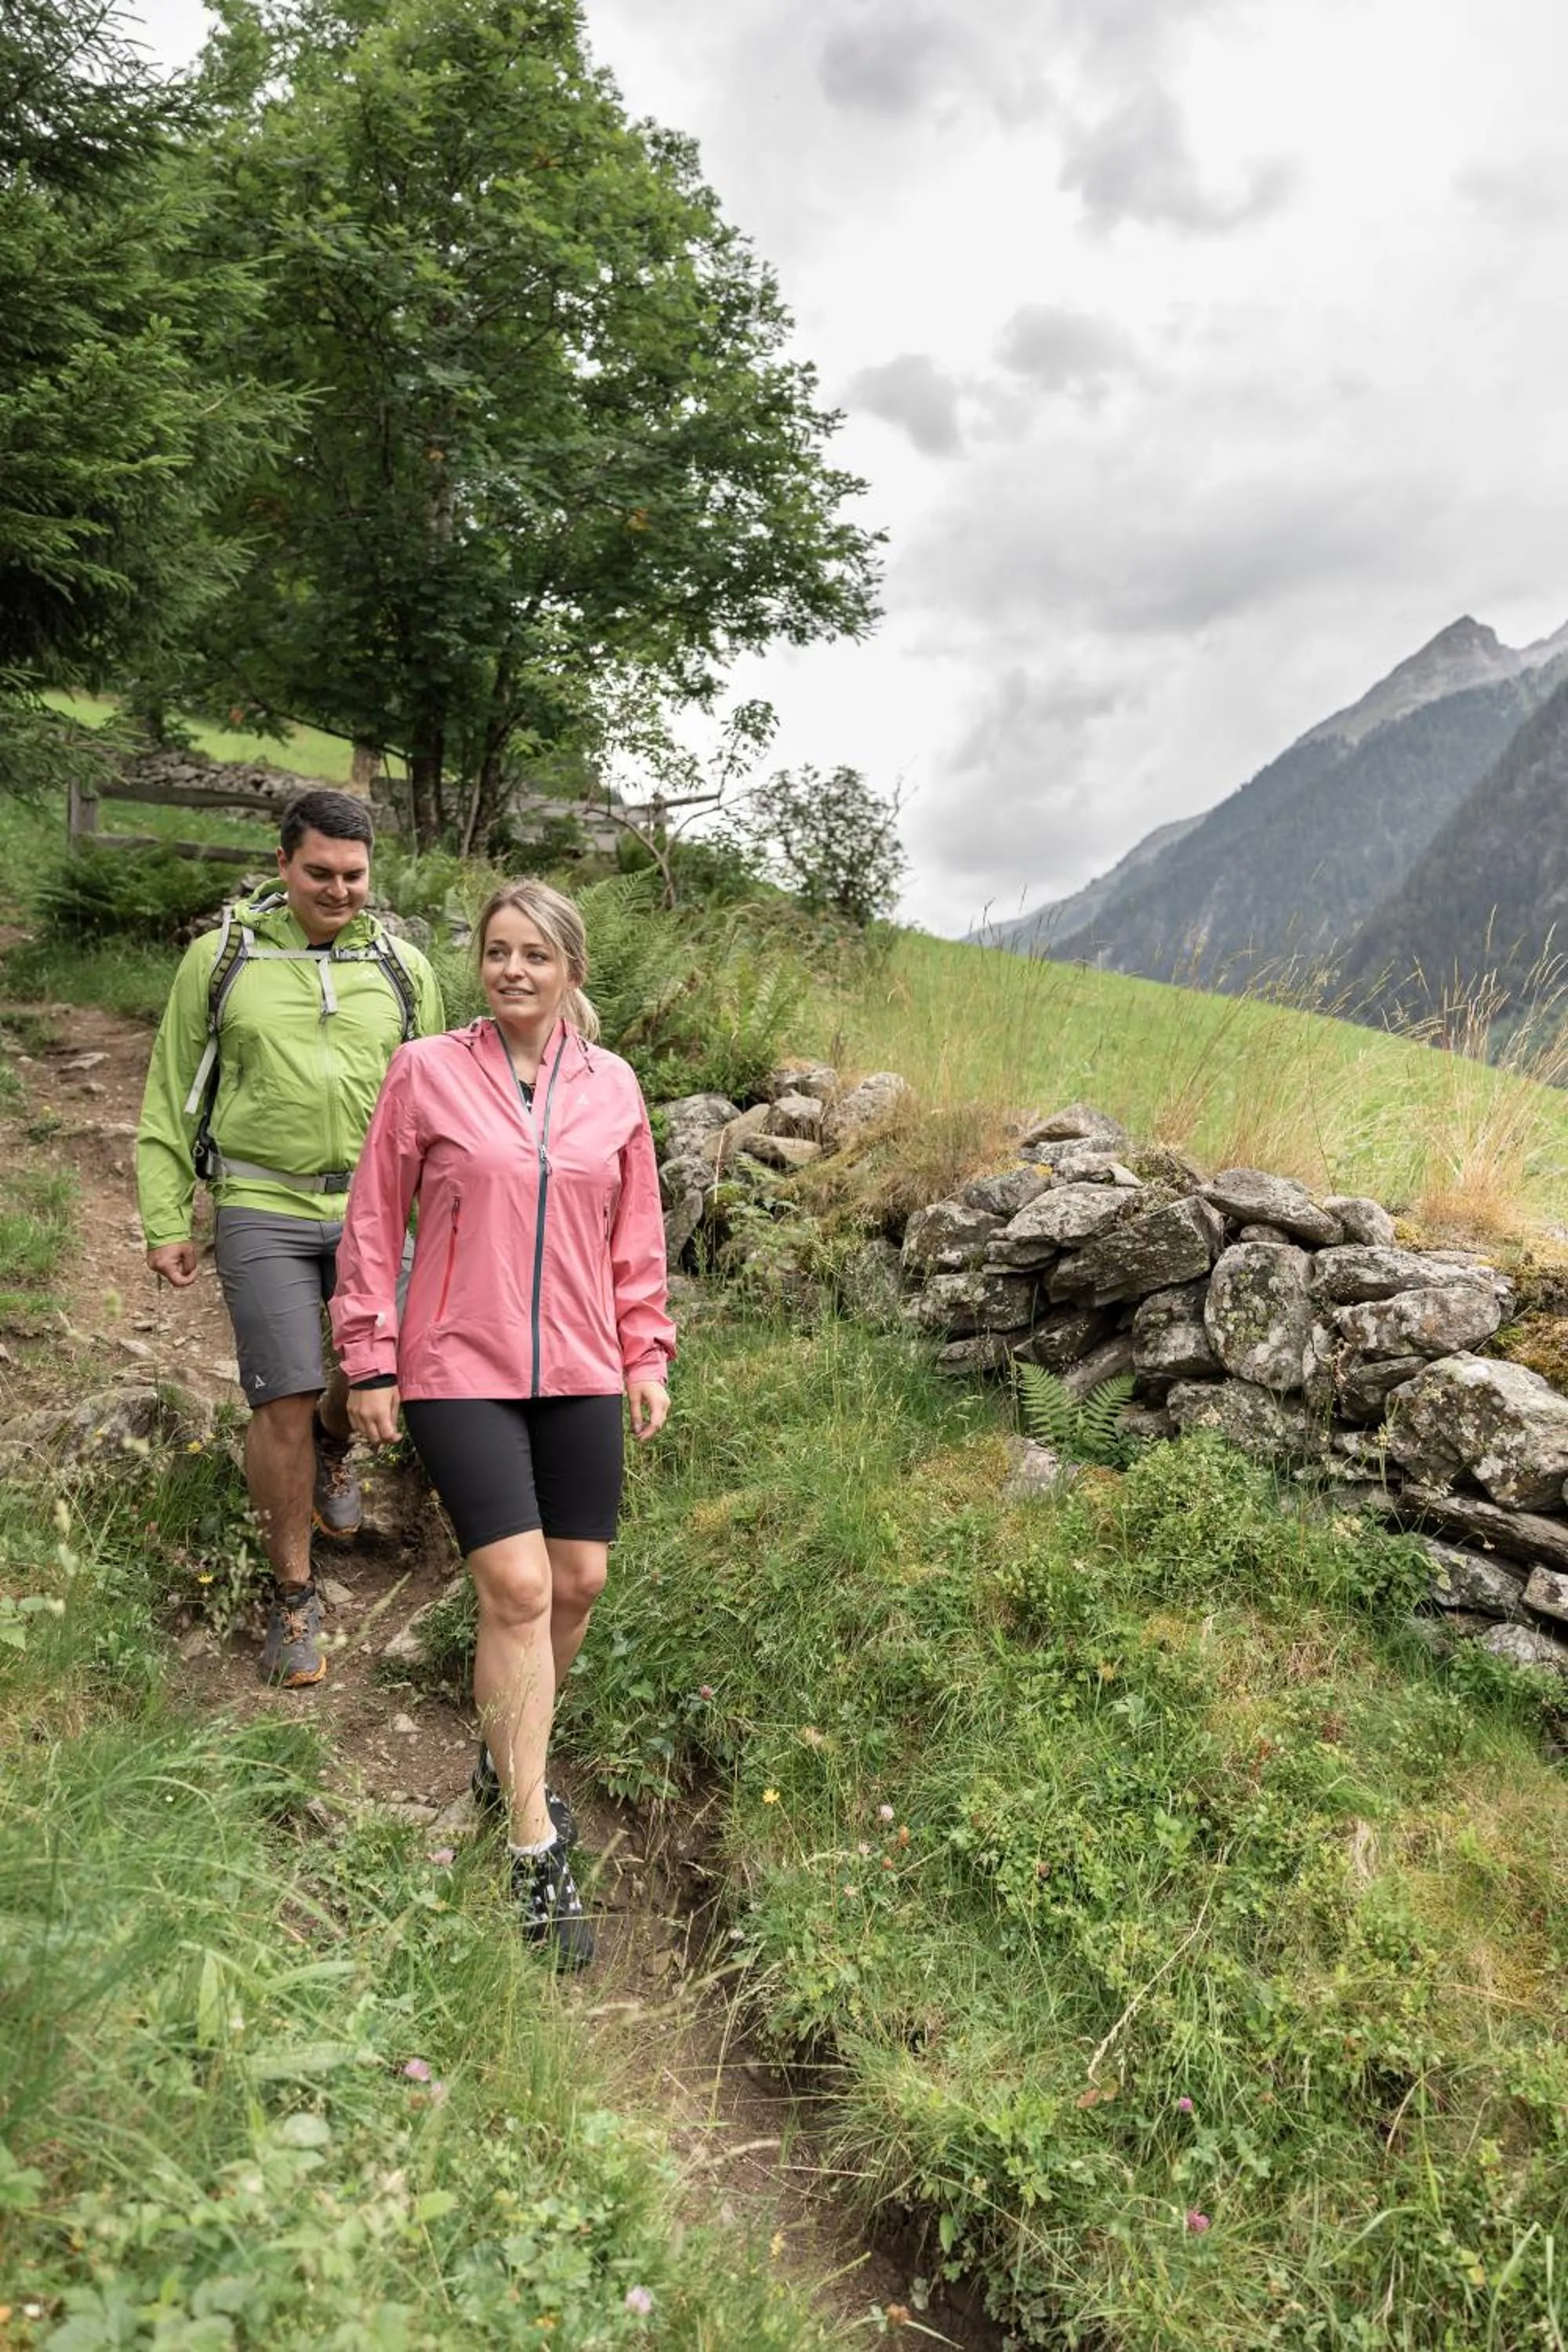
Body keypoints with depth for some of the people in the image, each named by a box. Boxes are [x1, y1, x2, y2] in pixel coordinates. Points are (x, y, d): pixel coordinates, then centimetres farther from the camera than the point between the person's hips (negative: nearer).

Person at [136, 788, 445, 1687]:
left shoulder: (401, 965, 7)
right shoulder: (222, 956, 2)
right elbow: (173, 1097, 5)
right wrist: (168, 1222, 1)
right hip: (262, 1210, -2)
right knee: (284, 1402, -3)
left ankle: (334, 1442, 32)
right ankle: (294, 1596, 17)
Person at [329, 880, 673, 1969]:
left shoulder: (613, 1086, 5)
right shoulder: (427, 1072, -4)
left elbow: (637, 1236, 11)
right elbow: (374, 1223, 0)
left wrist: (646, 1357, 10)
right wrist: (371, 1360, -1)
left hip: (580, 1373, 4)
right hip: (461, 1370, -4)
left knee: (580, 1581, 9)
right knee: (518, 1587, -9)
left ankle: (511, 1756, 37)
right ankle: (538, 1852, 4)